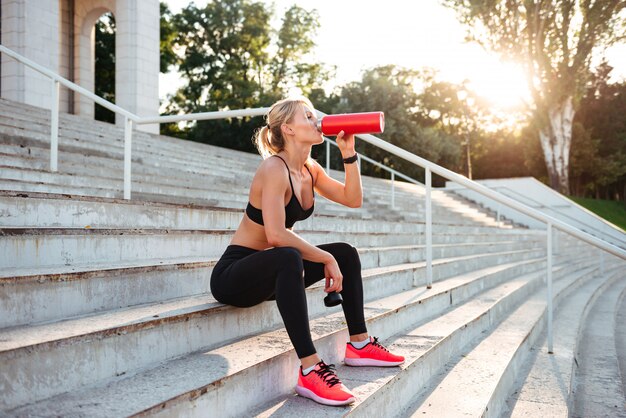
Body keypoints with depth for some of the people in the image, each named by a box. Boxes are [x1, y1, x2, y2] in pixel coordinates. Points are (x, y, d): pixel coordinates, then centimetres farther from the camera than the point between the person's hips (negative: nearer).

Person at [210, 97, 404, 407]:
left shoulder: (309, 170, 5)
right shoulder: (274, 168, -22)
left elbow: (353, 199, 7)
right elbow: (276, 234, -32)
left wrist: (349, 153, -2)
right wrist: (327, 258, -24)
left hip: (271, 270, 10)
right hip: (232, 274, -10)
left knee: (346, 253, 7)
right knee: (288, 258, -39)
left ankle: (359, 345, 13)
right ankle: (309, 370, -38)